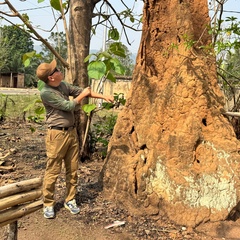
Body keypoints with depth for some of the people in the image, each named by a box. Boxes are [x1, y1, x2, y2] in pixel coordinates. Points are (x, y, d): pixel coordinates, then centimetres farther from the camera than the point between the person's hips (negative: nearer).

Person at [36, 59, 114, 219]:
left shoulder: (63, 85, 5)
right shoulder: (46, 93, -18)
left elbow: (80, 91, 14)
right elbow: (68, 106, -17)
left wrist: (104, 96, 6)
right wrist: (83, 95, -3)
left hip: (72, 132, 8)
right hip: (57, 134, -7)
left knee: (73, 169, 12)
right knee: (53, 171, 0)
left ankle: (70, 200, 24)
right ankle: (48, 204, 13)